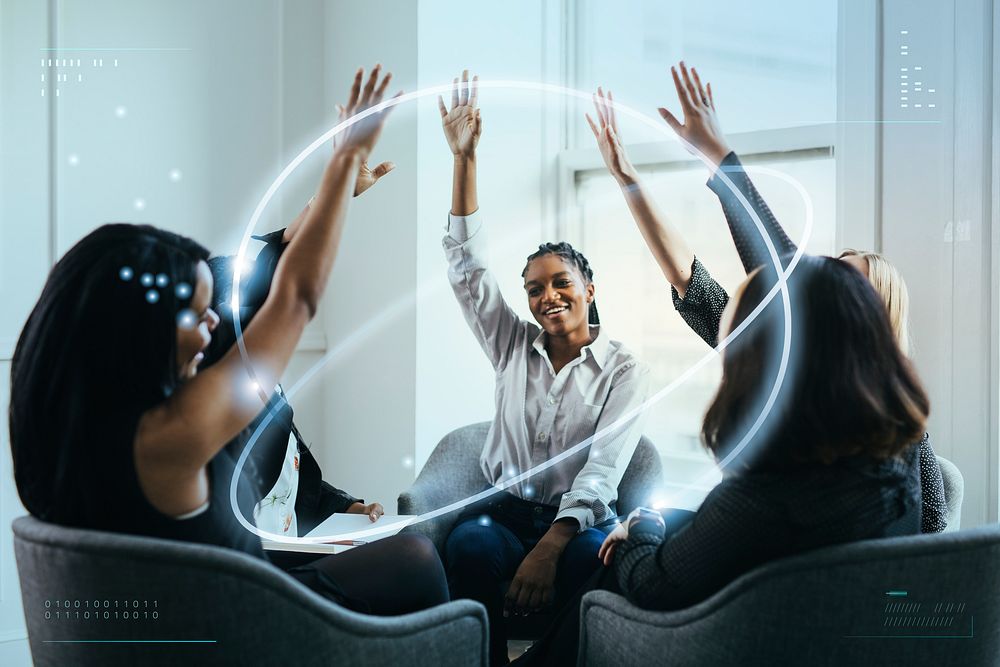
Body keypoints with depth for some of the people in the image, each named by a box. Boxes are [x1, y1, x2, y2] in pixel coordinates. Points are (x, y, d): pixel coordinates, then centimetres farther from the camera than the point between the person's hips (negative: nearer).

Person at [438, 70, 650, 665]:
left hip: (580, 521, -2)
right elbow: (468, 266, 6)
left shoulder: (624, 370, 2)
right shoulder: (514, 346, 13)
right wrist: (464, 157, 0)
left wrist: (550, 546, -29)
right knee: (471, 547, -35)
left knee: (595, 559, -39)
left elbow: (603, 467, -12)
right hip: (504, 510, 2)